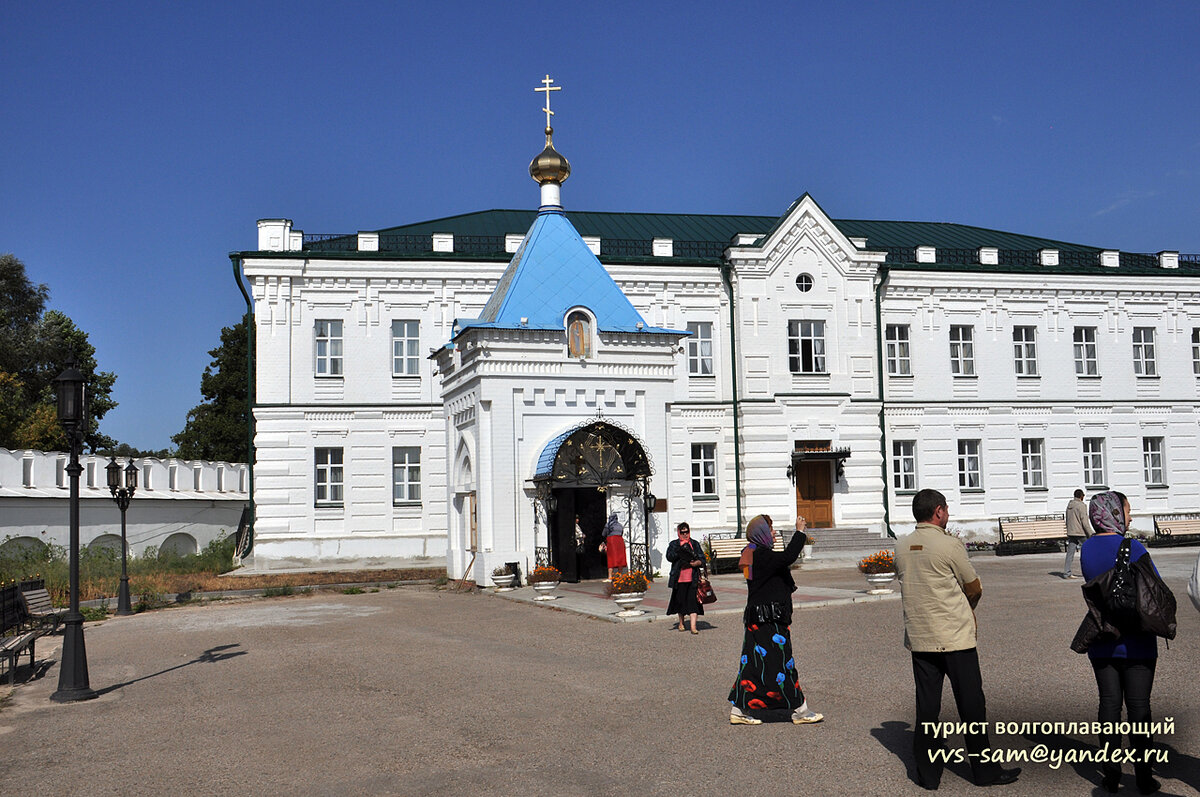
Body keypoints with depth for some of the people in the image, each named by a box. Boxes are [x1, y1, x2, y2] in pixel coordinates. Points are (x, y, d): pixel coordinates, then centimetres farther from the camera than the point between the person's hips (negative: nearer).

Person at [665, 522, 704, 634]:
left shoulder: (695, 544, 11)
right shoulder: (674, 544, 7)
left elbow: (702, 559, 7)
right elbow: (669, 557, -9)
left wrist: (695, 563, -13)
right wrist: (679, 551, -24)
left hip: (693, 578, 0)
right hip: (679, 578, 0)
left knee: (693, 601, -7)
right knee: (680, 600, 10)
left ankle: (693, 626, -9)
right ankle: (681, 623, 30)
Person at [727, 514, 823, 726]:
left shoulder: (757, 554, 15)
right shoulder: (762, 555, -17)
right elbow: (788, 557, -29)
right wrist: (800, 532, -21)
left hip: (757, 619, 10)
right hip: (769, 621, -10)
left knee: (754, 662, 11)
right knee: (780, 661, -3)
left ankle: (739, 710, 12)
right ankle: (799, 710, 5)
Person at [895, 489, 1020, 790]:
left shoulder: (901, 547, 4)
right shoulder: (949, 545, -13)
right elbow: (974, 588, -3)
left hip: (918, 638, 5)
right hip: (955, 638, -5)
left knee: (926, 706, 10)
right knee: (971, 705, 6)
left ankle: (928, 771, 15)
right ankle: (984, 770, 15)